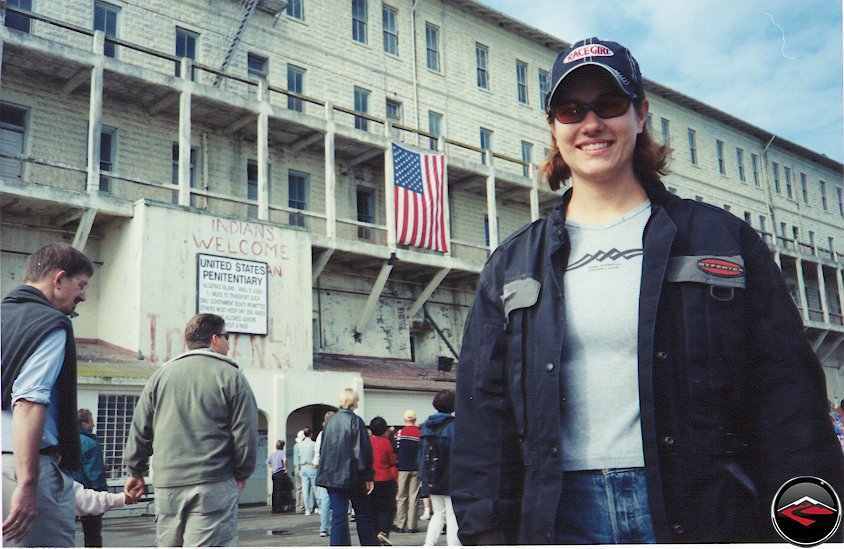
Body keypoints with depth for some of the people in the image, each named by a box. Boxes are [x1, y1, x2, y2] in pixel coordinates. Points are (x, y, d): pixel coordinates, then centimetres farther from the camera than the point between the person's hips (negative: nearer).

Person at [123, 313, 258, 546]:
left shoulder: (162, 374, 10)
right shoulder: (231, 376, -2)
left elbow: (139, 429, 12)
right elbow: (246, 434, -4)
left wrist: (136, 471, 23)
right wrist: (241, 474, 11)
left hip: (166, 484, 5)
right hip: (214, 486, -5)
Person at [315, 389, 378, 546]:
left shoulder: (330, 421, 7)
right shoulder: (355, 421, -9)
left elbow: (322, 449, 13)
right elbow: (364, 450, -11)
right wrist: (368, 477, -6)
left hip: (331, 476, 4)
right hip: (352, 477, -4)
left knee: (338, 515, 4)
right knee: (364, 515, 9)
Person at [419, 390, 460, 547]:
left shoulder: (426, 425, 9)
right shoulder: (454, 425, -10)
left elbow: (421, 453, 12)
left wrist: (424, 476, 16)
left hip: (432, 480, 6)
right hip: (451, 480, -6)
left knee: (438, 513, 17)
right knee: (453, 517, 0)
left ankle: (428, 545, 7)